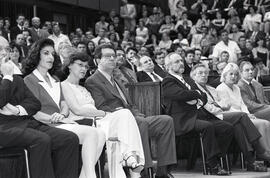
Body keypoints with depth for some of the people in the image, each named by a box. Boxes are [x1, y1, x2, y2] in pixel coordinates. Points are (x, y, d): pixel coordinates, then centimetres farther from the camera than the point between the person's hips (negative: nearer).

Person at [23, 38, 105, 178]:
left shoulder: (55, 81, 27)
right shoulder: (29, 80, 2)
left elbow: (65, 106, 14)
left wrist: (62, 115, -9)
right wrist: (54, 119, -16)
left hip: (60, 123, 7)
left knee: (100, 135, -16)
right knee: (91, 133, -26)